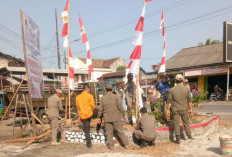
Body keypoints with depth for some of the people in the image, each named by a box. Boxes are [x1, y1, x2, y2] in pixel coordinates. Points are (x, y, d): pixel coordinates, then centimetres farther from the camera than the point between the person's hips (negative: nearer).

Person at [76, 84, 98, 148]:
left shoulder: (78, 97, 8)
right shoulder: (90, 96, -8)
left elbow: (77, 107, 15)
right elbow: (93, 106, -8)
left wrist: (79, 115, 25)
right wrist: (97, 108, 15)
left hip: (83, 116, 5)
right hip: (90, 114, -4)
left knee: (86, 130, 13)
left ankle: (89, 144, 14)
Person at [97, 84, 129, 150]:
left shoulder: (103, 98, 0)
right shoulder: (116, 96, -7)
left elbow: (101, 109, 3)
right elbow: (120, 107, -10)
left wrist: (99, 117, 12)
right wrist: (124, 114, 0)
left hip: (107, 118, 1)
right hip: (116, 118, -1)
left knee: (109, 132, 10)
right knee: (120, 131, 8)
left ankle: (111, 145, 15)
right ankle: (126, 143, 16)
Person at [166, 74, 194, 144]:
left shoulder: (172, 89, -6)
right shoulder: (186, 88, -4)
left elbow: (169, 101, -3)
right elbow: (189, 100, 2)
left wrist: (168, 110, 4)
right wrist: (190, 109, 11)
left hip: (176, 109, -1)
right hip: (184, 109, 1)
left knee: (176, 124, 5)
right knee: (186, 123, 15)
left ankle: (178, 139, 7)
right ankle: (189, 135, 20)